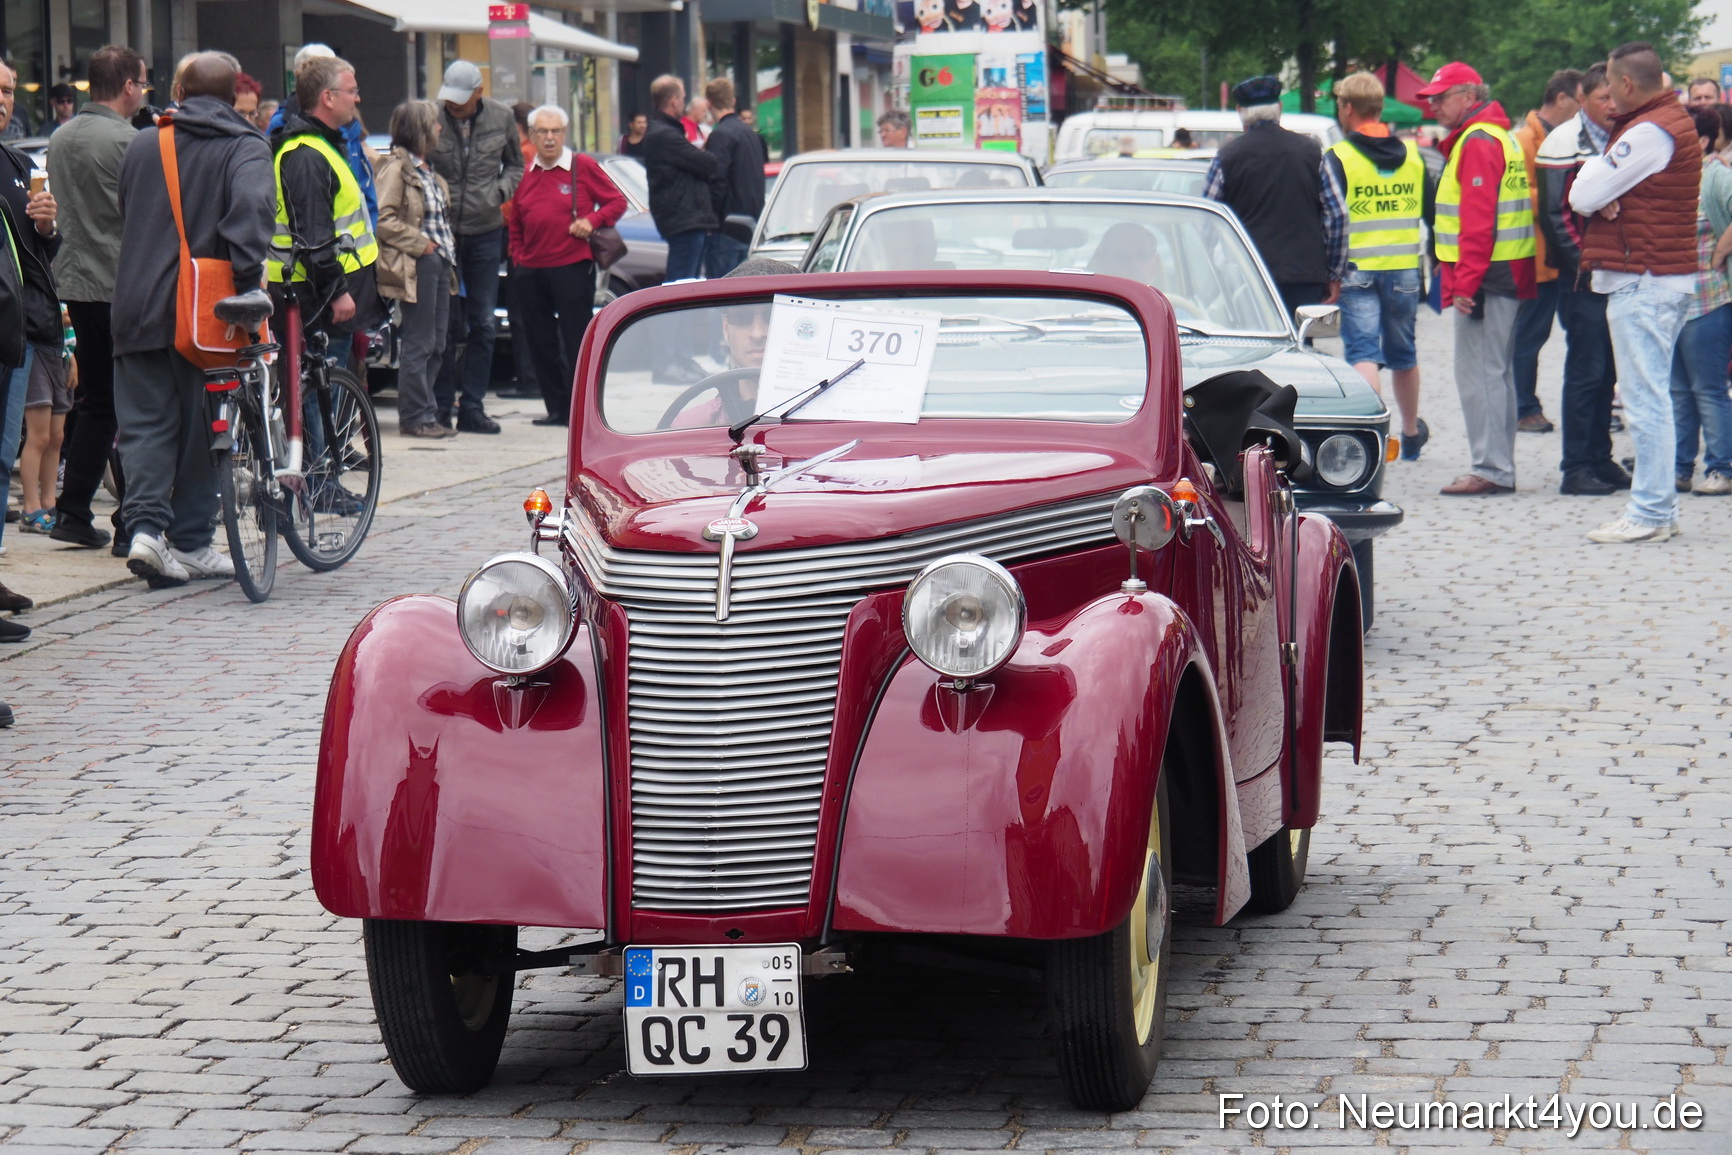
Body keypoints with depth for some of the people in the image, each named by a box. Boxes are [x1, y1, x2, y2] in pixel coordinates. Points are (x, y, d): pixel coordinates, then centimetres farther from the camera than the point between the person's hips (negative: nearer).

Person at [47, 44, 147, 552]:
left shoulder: (60, 139, 10)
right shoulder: (127, 141, -15)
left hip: (76, 284, 8)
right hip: (124, 285, -8)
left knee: (94, 401, 17)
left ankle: (72, 512, 16)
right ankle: (132, 525, -2)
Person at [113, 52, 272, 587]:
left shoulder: (140, 145, 11)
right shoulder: (246, 148, -2)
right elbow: (252, 205, -21)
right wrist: (248, 276, -23)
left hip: (136, 309, 2)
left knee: (145, 422, 5)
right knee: (201, 422, 9)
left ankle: (146, 526, -13)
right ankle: (190, 541, 13)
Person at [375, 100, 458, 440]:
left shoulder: (428, 169, 18)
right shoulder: (396, 168, -10)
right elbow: (383, 219, -18)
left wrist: (447, 249, 14)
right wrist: (420, 243, -18)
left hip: (439, 262, 9)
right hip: (417, 266, -9)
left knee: (436, 344, 10)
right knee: (418, 344, -6)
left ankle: (425, 412, 16)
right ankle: (415, 416, -2)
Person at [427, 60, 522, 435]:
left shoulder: (501, 118, -1)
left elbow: (515, 164, 14)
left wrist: (501, 190, -5)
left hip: (486, 232, 3)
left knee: (482, 323, 6)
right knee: (445, 323, 0)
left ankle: (471, 406, 13)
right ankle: (442, 404, 8)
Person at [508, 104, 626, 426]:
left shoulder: (583, 167, 0)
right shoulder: (525, 175, 11)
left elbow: (617, 201, 3)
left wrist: (592, 221, -12)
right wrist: (518, 258, 9)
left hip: (572, 267, -5)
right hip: (532, 271, 5)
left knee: (575, 341, -3)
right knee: (541, 344, 8)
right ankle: (557, 408, 16)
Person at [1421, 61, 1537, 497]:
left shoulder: (1477, 142, -13)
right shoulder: (1499, 136, 20)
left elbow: (1478, 219, -20)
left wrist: (1465, 281, -22)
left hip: (1486, 277, -11)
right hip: (1507, 276, 11)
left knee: (1479, 371, -9)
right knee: (1497, 373, 13)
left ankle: (1489, 469, -10)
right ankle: (1500, 468, 17)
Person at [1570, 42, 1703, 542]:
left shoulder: (1649, 132, -16)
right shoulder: (1672, 122, 17)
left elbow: (1582, 196, -17)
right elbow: (1589, 195, 13)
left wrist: (1597, 165, 2)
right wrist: (1606, 199, -9)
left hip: (1643, 281, -10)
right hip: (1666, 277, 10)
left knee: (1644, 398, -8)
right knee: (1653, 395, 14)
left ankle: (1649, 513, -7)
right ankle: (1659, 506, 18)